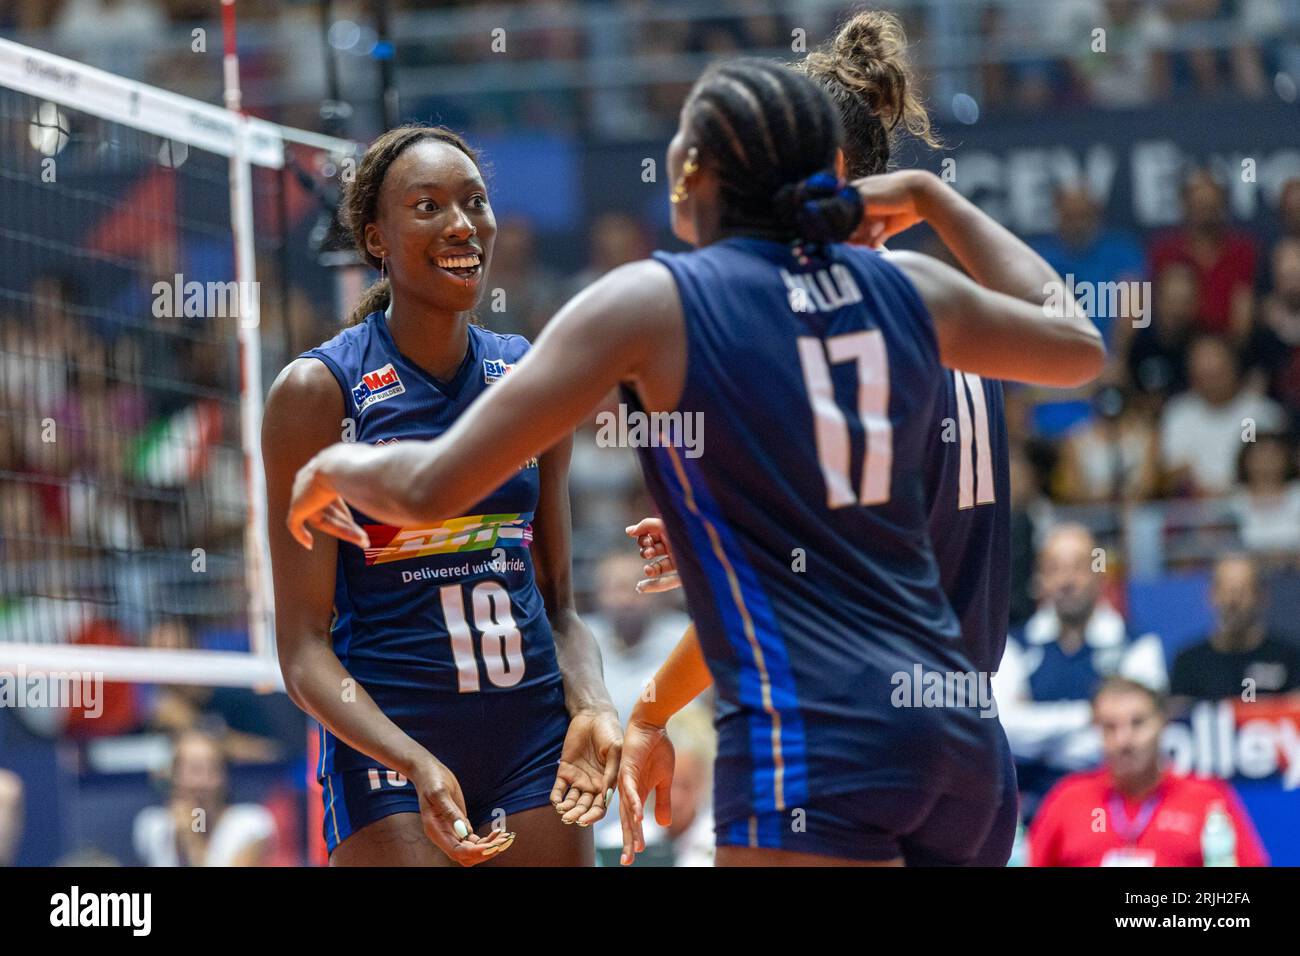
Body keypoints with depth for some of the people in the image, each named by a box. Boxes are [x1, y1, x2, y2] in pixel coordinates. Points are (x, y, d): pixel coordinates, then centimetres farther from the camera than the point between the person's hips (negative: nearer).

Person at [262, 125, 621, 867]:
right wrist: (415, 763, -22)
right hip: (384, 744, -4)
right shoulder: (320, 390, -5)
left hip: (535, 746, 4)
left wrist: (592, 708, -6)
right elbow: (305, 646, -8)